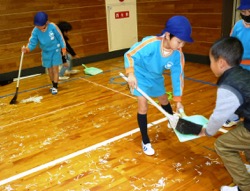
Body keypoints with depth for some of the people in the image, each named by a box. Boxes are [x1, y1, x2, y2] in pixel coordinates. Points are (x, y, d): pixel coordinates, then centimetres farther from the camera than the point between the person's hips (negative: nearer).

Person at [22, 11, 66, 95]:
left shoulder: (53, 27, -25)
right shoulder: (35, 31, -19)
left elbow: (60, 37, -12)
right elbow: (32, 43, -17)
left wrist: (63, 47, -5)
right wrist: (27, 49, -37)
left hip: (55, 50, -3)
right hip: (46, 52, 3)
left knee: (55, 68, -3)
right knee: (49, 69, 11)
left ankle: (55, 87, 6)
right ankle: (54, 84, 29)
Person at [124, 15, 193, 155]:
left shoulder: (178, 54, -24)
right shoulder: (150, 44, -38)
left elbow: (178, 76, -13)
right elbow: (129, 55, -28)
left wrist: (178, 99, -11)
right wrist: (130, 74, -43)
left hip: (156, 78, 5)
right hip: (140, 76, -5)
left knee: (164, 100, 24)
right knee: (143, 107, -8)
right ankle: (145, 142, 7)